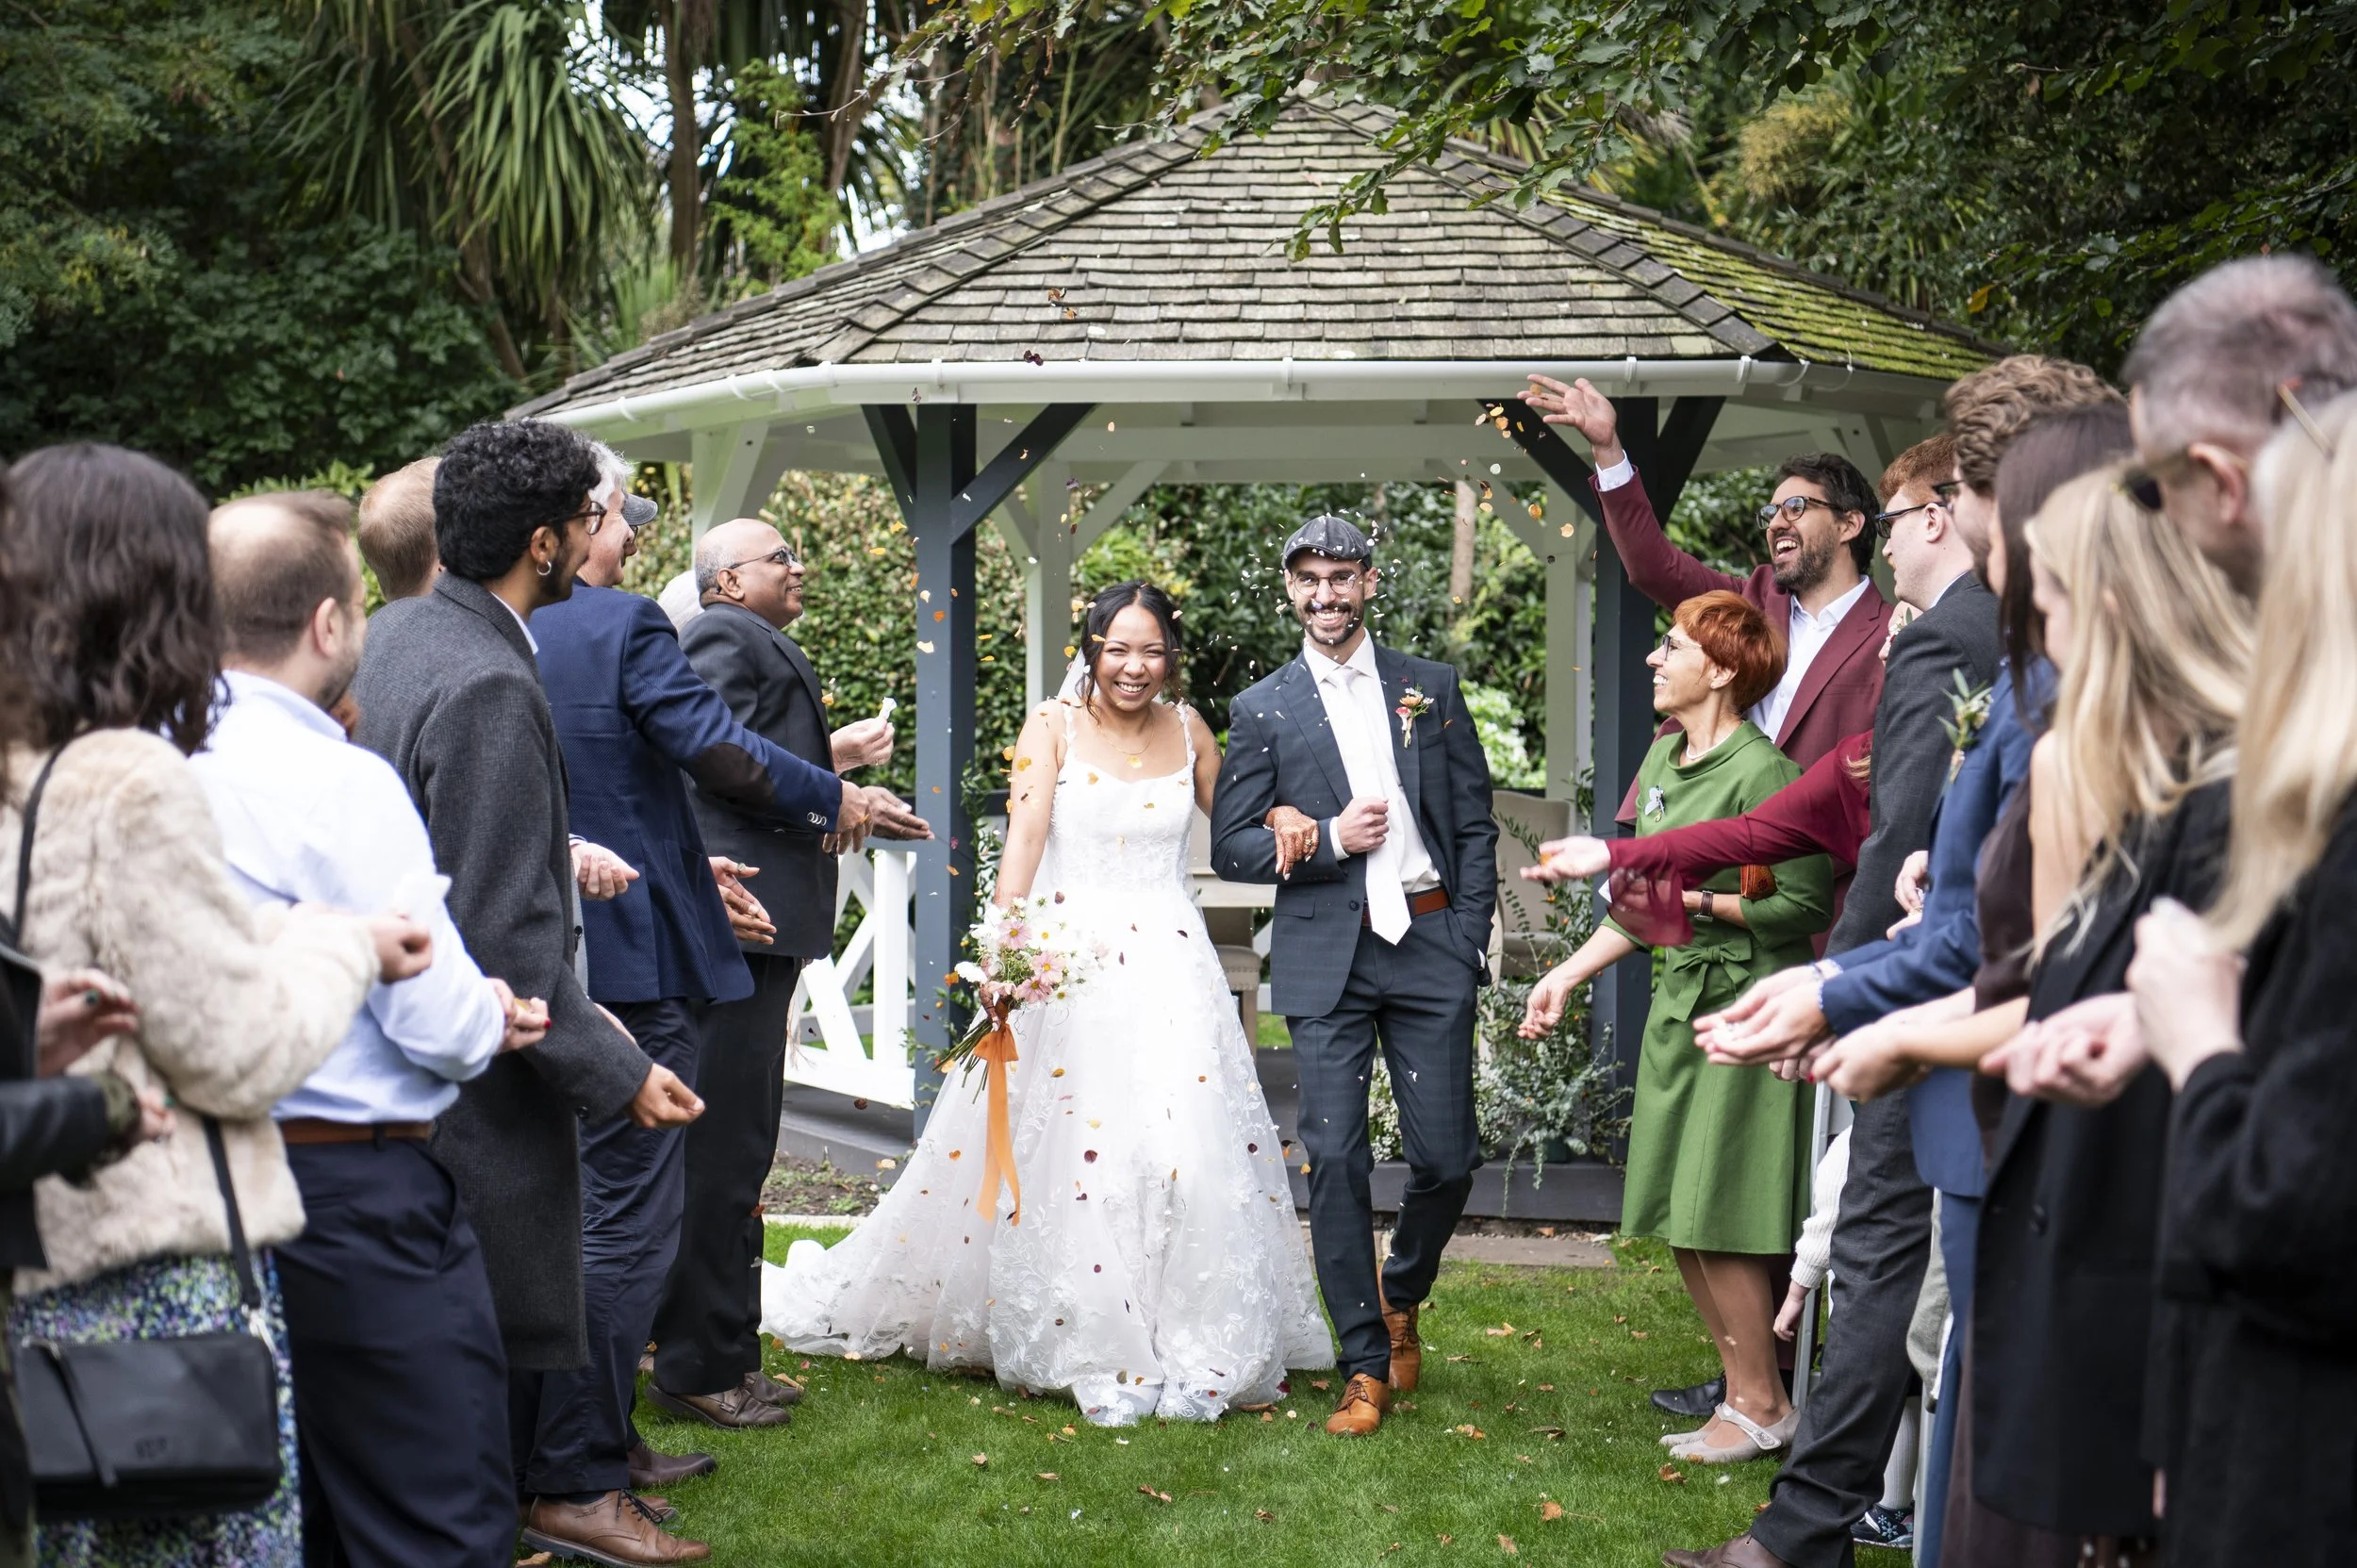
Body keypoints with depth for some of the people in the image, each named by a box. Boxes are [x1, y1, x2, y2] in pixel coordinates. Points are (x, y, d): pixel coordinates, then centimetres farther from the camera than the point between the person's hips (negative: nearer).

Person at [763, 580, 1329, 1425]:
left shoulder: (1186, 729, 9)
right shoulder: (1055, 726, -1)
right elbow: (1024, 837, -11)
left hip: (1169, 965, 3)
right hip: (1067, 959, -2)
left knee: (1187, 1146, -5)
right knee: (1064, 1148, -2)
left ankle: (1186, 1350, 4)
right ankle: (1086, 1349, 8)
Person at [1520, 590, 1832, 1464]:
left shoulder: (1759, 770, -15)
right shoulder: (1664, 757, 11)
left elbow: (1807, 903, -15)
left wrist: (1701, 905, -19)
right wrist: (1570, 973, 16)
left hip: (1747, 1006, -9)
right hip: (1680, 998, 9)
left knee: (1715, 1220, -4)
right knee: (1682, 1222, 11)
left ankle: (1763, 1408, 11)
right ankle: (1746, 1394, 22)